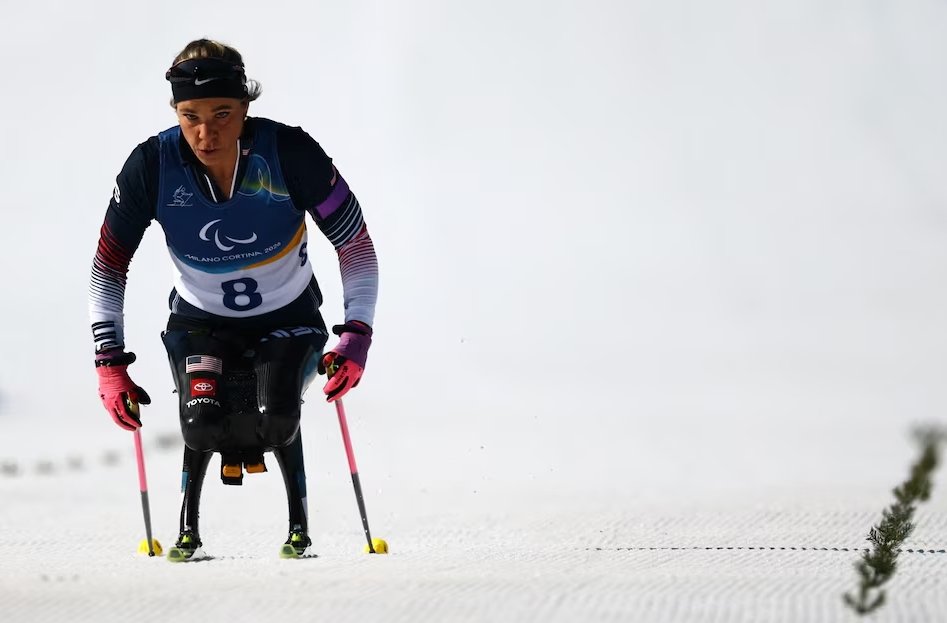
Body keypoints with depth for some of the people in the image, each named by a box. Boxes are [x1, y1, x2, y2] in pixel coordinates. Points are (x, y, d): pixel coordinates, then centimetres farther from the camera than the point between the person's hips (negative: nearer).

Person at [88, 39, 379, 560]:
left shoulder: (289, 153, -24)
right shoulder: (153, 165, -20)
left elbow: (355, 245, -12)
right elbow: (108, 265, -7)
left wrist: (357, 335, -20)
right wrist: (108, 360, -13)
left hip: (288, 321, -1)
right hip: (199, 323, 1)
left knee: (275, 416, -29)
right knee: (203, 419, -28)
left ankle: (298, 527, 0)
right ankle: (189, 528, 2)